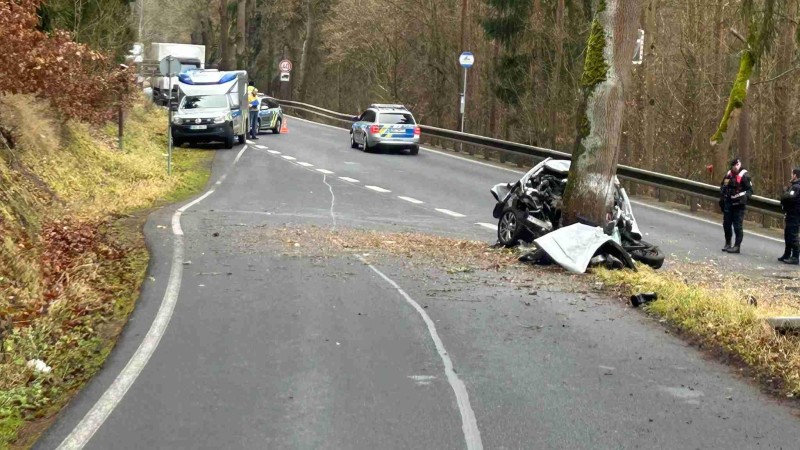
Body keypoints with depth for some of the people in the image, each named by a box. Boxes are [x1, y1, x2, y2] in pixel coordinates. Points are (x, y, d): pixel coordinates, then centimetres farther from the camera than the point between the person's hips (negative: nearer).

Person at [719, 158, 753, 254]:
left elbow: (750, 190, -10)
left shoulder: (744, 176, -10)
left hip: (738, 205, -6)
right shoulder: (728, 174, 8)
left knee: (737, 226, -5)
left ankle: (737, 246, 0)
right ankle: (728, 244, 28)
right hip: (728, 203, 6)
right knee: (726, 224, 13)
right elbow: (722, 187, 20)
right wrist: (722, 199, 11)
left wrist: (744, 196, -26)